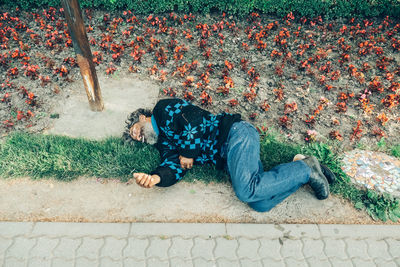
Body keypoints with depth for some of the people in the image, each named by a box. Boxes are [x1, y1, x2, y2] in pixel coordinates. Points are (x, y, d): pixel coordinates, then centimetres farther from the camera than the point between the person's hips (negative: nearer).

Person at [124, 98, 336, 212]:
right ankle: (303, 168, 5)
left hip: (234, 133, -7)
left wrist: (189, 154, -3)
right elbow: (174, 167, 4)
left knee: (246, 190, -28)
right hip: (225, 158, 7)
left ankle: (305, 170, -8)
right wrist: (155, 177, -17)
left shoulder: (164, 109, 3)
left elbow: (195, 121, -13)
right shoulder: (164, 144, 23)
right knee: (260, 204, -12)